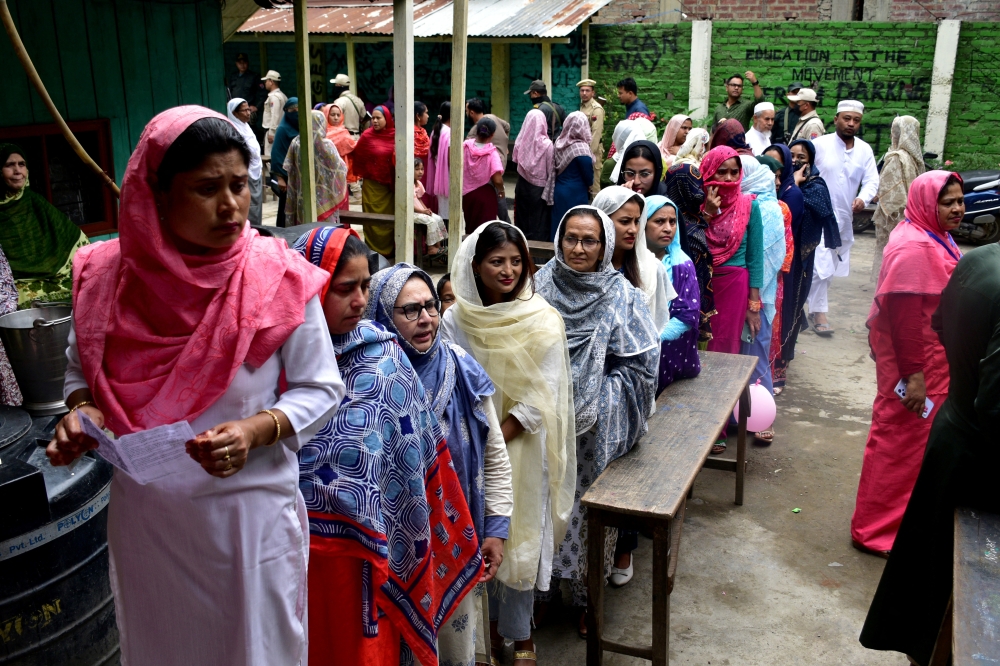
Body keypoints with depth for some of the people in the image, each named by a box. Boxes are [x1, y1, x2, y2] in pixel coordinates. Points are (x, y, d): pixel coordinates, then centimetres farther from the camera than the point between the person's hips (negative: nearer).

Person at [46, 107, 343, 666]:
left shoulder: (278, 277, -15)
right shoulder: (107, 274, -7)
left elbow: (321, 389, -8)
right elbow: (83, 368, 10)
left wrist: (256, 430, -25)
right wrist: (83, 411, -11)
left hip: (251, 511, -2)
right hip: (144, 516, 3)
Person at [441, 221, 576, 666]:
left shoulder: (544, 321, -8)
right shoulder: (455, 321, -3)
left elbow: (542, 396, -12)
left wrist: (495, 440, -17)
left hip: (523, 447, -1)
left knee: (520, 538, 7)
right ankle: (489, 624, 32)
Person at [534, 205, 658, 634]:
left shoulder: (621, 295, -6)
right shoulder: (542, 285, 0)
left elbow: (640, 362, -6)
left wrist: (597, 396, -11)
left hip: (595, 428, -2)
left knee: (587, 502, 7)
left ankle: (587, 595, 24)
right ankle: (544, 585, 27)